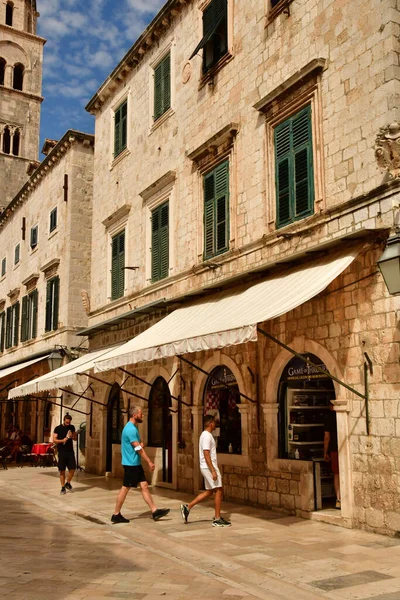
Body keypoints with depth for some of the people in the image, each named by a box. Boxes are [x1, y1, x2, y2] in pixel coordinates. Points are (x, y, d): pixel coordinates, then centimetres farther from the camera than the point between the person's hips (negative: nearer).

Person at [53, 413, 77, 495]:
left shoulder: (72, 427, 8)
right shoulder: (58, 428, -2)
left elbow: (75, 438, 15)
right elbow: (54, 440, -5)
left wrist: (72, 436, -7)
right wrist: (62, 440, -21)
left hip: (70, 451, 3)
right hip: (61, 452, -3)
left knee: (72, 469, -2)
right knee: (62, 470, 1)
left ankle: (68, 483, 22)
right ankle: (63, 487, 11)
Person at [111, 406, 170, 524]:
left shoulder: (133, 427, 12)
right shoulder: (131, 429, -19)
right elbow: (138, 449, -20)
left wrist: (140, 443, -1)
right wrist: (149, 462, -15)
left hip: (136, 463, 10)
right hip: (131, 464, -10)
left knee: (144, 486, 8)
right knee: (125, 488, -1)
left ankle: (155, 511, 10)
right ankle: (116, 515, 9)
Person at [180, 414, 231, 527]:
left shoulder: (205, 435, 16)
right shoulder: (207, 436, -16)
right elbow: (206, 454, -22)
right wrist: (213, 471, -24)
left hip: (206, 467, 10)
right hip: (209, 467, -10)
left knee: (209, 491, 14)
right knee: (218, 491, -4)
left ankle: (188, 507, 14)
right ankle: (217, 519, 2)